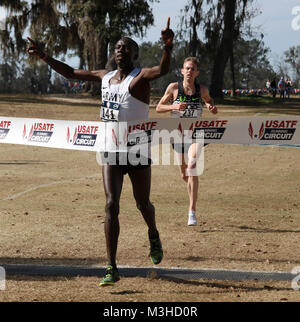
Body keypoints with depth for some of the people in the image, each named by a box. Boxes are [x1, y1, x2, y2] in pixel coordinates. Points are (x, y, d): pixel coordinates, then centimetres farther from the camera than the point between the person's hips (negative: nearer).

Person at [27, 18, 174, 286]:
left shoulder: (140, 77, -10)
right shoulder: (105, 77, 9)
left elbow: (162, 70, -32)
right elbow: (70, 72, 21)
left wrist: (168, 48, -51)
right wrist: (44, 57, 15)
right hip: (111, 153, 4)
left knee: (143, 203, 10)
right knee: (111, 206, -8)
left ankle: (153, 235, 47)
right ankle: (112, 269, -10)